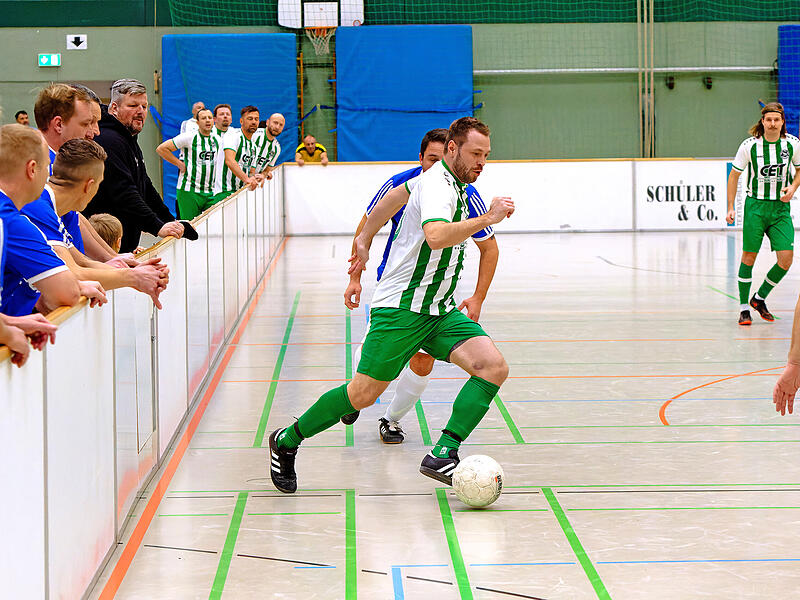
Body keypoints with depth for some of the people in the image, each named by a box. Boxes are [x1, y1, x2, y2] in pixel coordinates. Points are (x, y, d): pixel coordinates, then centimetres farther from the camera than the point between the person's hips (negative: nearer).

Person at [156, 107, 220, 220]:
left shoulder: (217, 140, 11)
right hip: (189, 191, -5)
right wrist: (180, 164, -4)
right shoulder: (189, 137, -6)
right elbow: (161, 148, -4)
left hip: (210, 193, 5)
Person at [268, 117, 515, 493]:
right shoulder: (437, 185, -15)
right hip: (401, 307, -9)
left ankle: (443, 454, -17)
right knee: (363, 394, -5)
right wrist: (487, 218, -33)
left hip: (439, 310, 9)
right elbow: (436, 236, -37)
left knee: (494, 367, -13)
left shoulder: (454, 186, 14)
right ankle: (286, 441, 16)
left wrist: (364, 240, 38)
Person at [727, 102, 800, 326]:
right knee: (749, 257, -2)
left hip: (781, 208, 2)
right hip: (755, 205, -2)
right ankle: (744, 307, 12)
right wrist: (730, 207, -2)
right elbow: (734, 175, 2)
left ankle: (759, 298, 15)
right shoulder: (750, 145, -9)